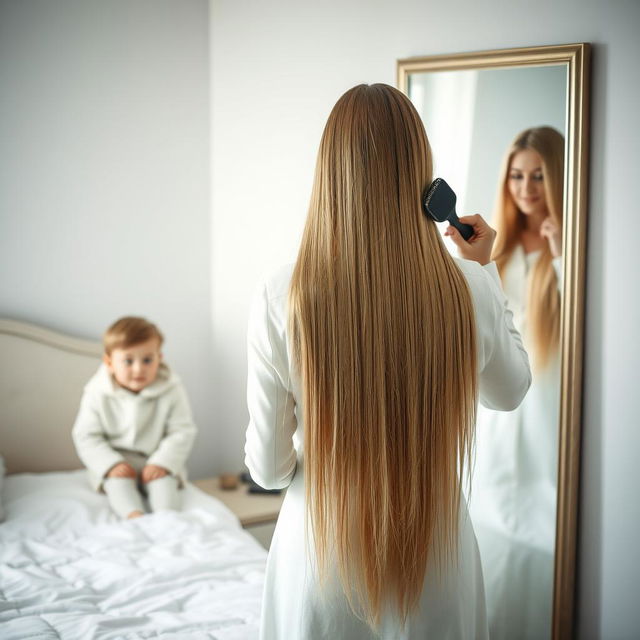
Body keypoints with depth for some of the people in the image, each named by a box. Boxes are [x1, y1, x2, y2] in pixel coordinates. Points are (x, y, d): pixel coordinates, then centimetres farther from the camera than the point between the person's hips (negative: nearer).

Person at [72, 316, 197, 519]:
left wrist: (162, 462, -21)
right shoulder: (97, 394, -9)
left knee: (164, 478, -28)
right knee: (117, 478, -29)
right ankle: (134, 515, -46)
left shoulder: (171, 390, -11)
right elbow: (86, 436, -6)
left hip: (157, 459, 0)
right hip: (115, 459, 0)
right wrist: (111, 465, -20)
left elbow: (183, 432, -8)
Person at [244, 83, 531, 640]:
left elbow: (267, 468, -10)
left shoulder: (280, 298, -18)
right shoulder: (469, 291, -16)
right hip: (434, 558, 1)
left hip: (318, 557, -1)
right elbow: (510, 392, 6)